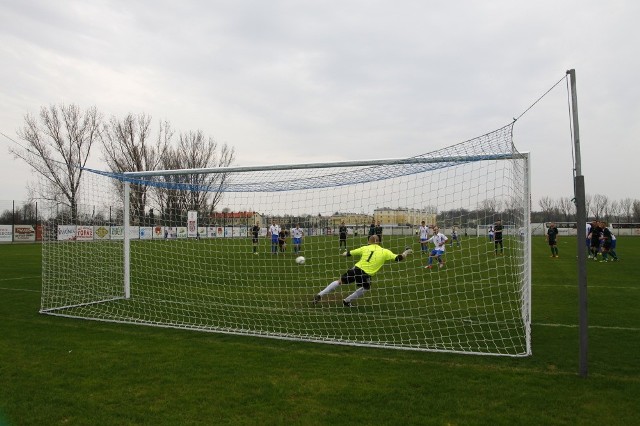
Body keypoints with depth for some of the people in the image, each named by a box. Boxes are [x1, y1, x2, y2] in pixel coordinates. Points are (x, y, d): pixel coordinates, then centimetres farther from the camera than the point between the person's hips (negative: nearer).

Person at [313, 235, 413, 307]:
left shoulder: (365, 248, 10)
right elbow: (398, 258, 3)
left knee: (339, 281, 20)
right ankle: (346, 301, 33)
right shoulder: (385, 252, 4)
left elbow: (349, 253, 14)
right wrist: (406, 252, 22)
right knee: (366, 288, 31)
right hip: (366, 274, -2)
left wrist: (344, 254, 36)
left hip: (356, 269, 2)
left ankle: (319, 295, 18)